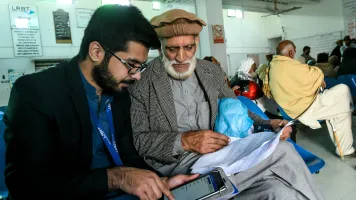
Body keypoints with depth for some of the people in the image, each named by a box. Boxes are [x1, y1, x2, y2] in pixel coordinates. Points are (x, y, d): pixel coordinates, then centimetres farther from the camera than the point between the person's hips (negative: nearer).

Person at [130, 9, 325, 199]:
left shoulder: (212, 71, 11)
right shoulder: (141, 81, -5)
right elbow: (135, 140, -7)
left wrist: (266, 125, -1)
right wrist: (183, 141, -20)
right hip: (177, 167, -5)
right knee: (282, 150, -18)